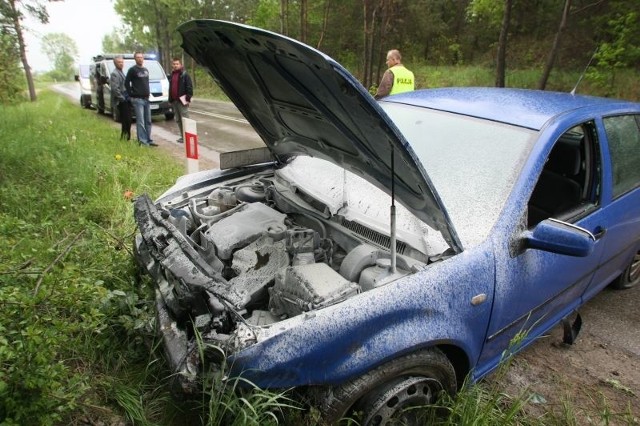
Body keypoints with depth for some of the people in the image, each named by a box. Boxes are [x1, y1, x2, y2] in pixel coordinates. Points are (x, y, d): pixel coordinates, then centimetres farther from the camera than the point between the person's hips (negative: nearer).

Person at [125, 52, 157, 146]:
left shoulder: (146, 70, 16)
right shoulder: (132, 70, -5)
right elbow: (126, 83, -6)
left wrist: (148, 93, 12)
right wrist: (131, 94, -8)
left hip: (146, 99, 7)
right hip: (137, 99, -7)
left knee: (148, 121, 9)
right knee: (140, 122, -8)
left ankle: (148, 140, 15)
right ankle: (142, 141, -5)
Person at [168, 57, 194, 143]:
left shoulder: (185, 75, -5)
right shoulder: (172, 75, 18)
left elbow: (189, 87, -11)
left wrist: (188, 98, -17)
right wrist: (170, 100, 18)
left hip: (182, 101, -8)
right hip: (174, 101, 8)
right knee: (178, 120, 10)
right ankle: (182, 136, 16)